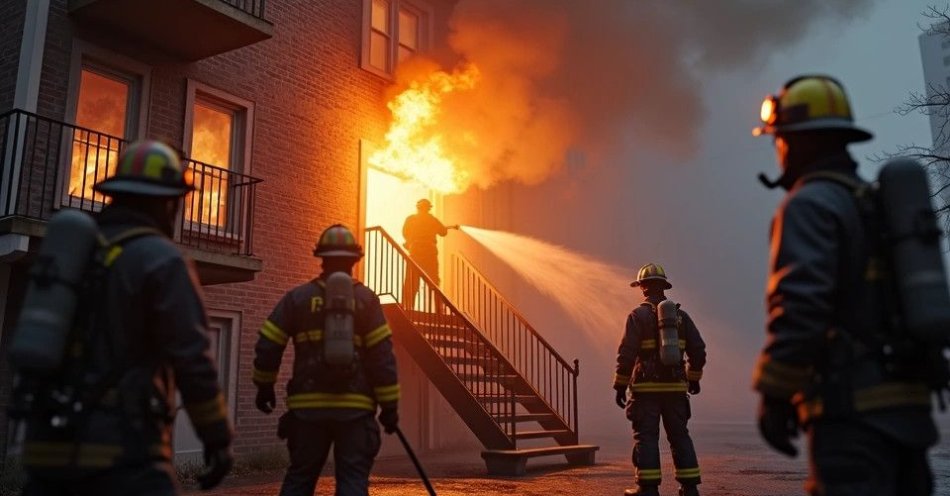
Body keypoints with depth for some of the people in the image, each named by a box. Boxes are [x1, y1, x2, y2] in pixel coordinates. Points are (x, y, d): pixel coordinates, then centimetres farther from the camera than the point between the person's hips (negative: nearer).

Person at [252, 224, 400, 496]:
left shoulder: (297, 297, 6)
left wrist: (265, 385, 21)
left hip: (307, 406, 2)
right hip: (355, 408, -2)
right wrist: (389, 405, 0)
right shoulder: (366, 299, 0)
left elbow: (267, 346, 5)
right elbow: (382, 356, -5)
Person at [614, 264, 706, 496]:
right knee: (679, 435, 11)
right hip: (675, 387, 4)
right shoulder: (680, 315, 9)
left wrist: (620, 386, -4)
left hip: (646, 387, -4)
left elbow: (626, 353, -11)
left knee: (645, 436, 0)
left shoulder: (638, 315, -5)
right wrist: (694, 378, 22)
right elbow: (698, 350, 9)